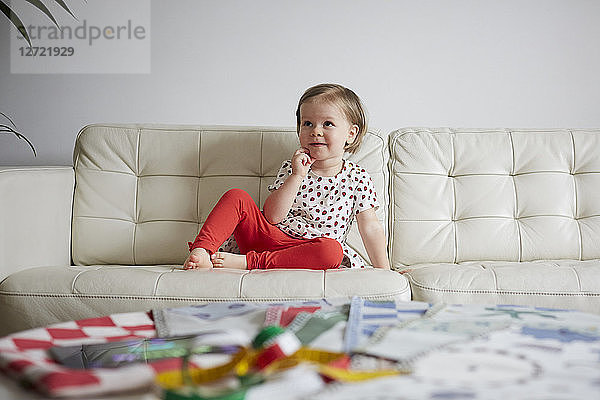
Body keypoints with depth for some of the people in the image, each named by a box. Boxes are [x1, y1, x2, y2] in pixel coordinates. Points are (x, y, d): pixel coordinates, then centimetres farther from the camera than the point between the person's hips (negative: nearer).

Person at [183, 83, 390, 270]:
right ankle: (202, 250, -30)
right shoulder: (290, 168, 6)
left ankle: (247, 262, -33)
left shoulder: (357, 178, 2)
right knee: (237, 197, -13)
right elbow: (271, 217, -6)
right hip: (271, 238, 2)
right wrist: (297, 175, -14)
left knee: (332, 250, -37)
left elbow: (371, 228, 3)